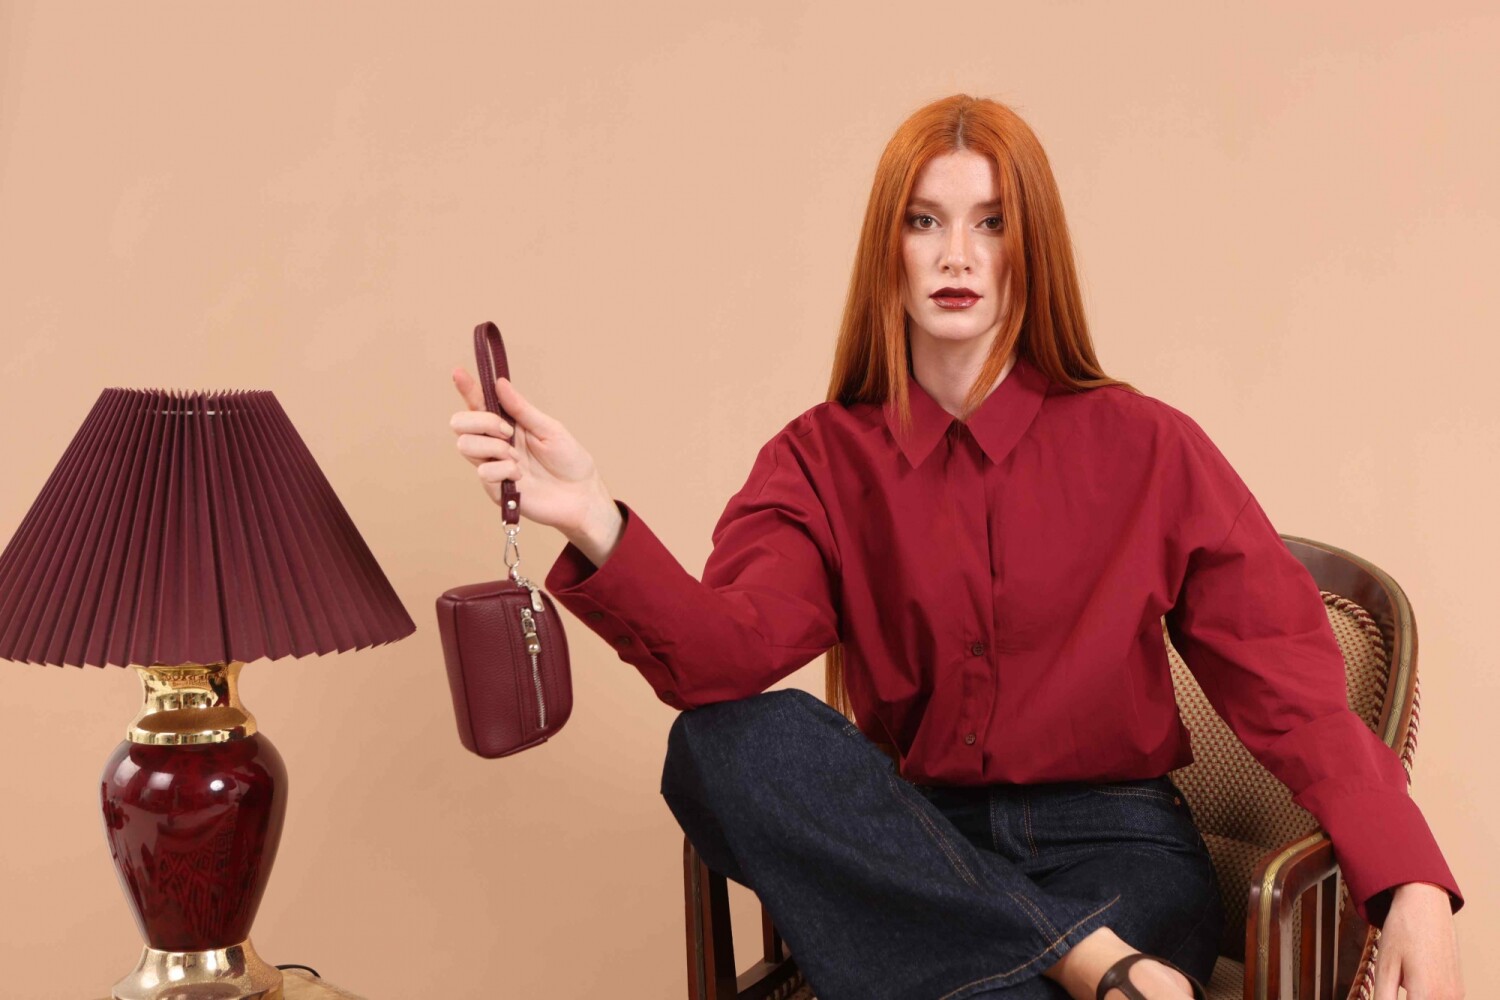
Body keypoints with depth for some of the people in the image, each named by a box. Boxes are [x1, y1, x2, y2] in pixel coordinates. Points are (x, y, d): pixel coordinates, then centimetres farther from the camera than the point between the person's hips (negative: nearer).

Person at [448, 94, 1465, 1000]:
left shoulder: (1147, 448, 0)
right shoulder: (821, 459, 3)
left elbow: (1292, 684, -5)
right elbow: (730, 654, -15)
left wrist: (1413, 888, -21)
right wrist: (595, 524, -35)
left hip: (1113, 850, -3)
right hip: (912, 849, 4)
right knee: (728, 742, -29)